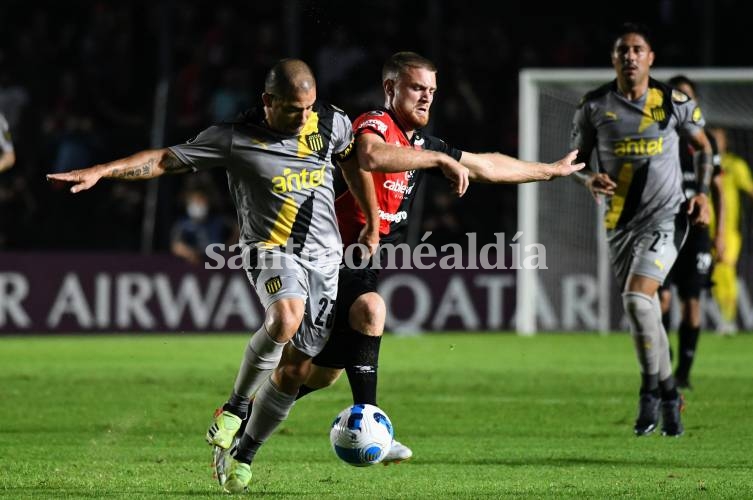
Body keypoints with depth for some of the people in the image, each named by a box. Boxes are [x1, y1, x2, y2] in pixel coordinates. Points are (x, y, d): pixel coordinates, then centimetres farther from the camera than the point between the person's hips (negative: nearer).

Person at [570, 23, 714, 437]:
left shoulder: (674, 102, -3)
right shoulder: (594, 106, 0)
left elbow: (702, 147, 12)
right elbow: (576, 158, 9)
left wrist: (702, 192, -1)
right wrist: (589, 179, -13)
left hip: (666, 216, -3)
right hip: (620, 223, 4)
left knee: (637, 297, -22)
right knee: (644, 313, 7)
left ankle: (651, 389, -6)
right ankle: (668, 396, 23)